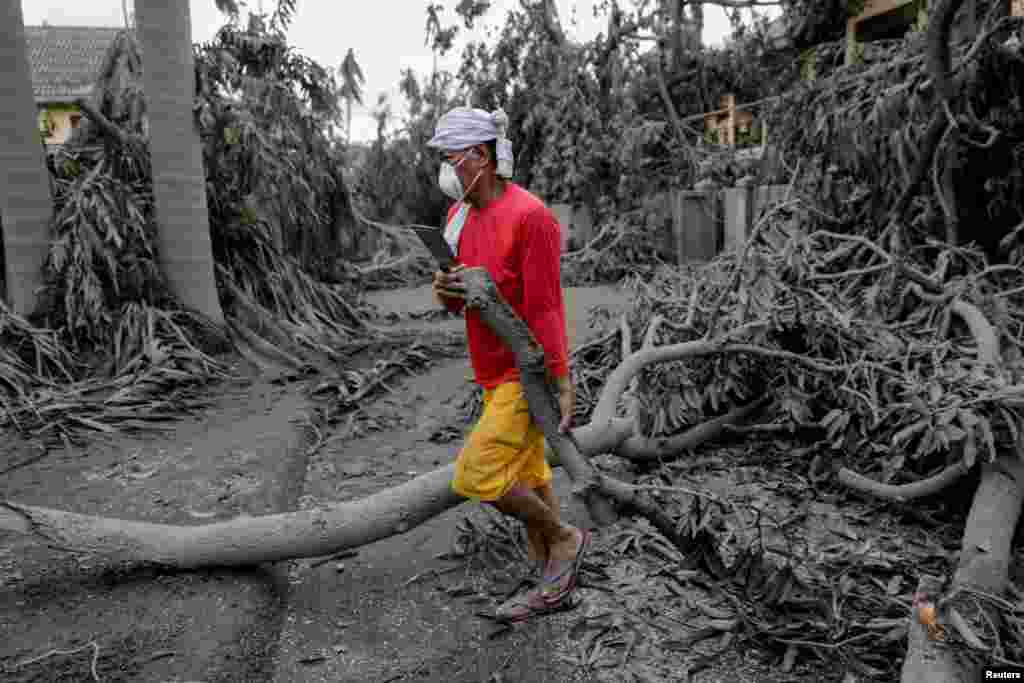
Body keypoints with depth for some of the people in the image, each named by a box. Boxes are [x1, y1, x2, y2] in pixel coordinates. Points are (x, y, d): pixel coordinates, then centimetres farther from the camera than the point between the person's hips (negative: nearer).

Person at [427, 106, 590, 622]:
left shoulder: (529, 216, -18)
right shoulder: (461, 216, 8)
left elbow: (546, 307, -21)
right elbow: (456, 303, 13)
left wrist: (563, 385, -20)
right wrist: (444, 290, -11)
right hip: (497, 374, 9)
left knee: (474, 477, -11)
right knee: (527, 477, 15)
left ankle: (565, 539, 12)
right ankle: (553, 583, 30)